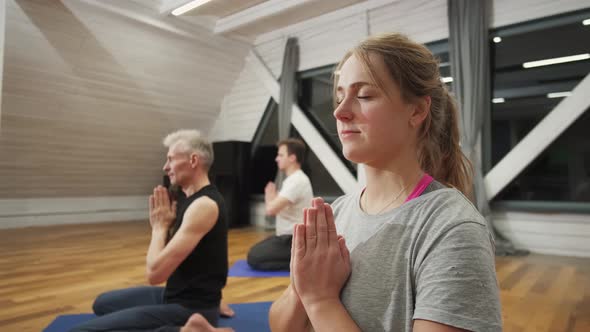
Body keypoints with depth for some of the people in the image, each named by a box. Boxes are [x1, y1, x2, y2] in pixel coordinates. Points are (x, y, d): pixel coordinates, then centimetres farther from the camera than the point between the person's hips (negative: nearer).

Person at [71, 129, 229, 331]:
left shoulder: (204, 205, -23)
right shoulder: (194, 199, 9)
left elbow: (155, 272, -25)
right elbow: (168, 257, 17)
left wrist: (160, 226, -10)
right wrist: (161, 225, 0)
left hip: (191, 308, -10)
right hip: (179, 294, 10)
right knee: (103, 303, 27)